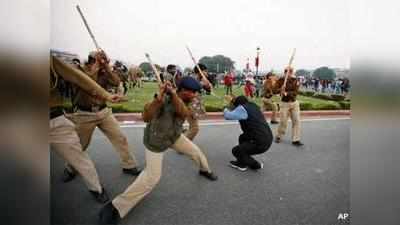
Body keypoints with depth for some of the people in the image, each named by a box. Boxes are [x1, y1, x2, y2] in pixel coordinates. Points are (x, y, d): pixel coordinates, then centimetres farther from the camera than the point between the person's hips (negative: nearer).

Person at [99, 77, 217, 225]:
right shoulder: (164, 99, -30)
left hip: (174, 136, 7)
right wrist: (158, 98, -58)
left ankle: (205, 170, 50)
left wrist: (174, 94, -48)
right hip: (155, 140, -6)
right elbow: (146, 117, -44)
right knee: (152, 177, -12)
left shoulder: (184, 101, -12)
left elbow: (183, 113, -35)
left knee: (195, 151, 15)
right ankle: (115, 207, 1)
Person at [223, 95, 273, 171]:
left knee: (235, 151, 5)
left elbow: (227, 116, -13)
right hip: (268, 139, 9)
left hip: (261, 143, -9)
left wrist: (225, 109, 10)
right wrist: (235, 100, 26)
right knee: (242, 138, 26)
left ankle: (256, 165, 14)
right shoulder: (253, 106, 12)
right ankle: (242, 162, 32)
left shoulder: (242, 108, -11)